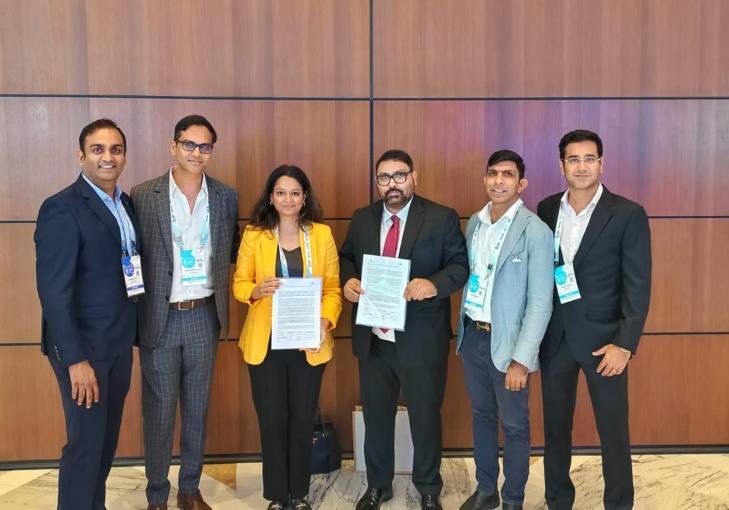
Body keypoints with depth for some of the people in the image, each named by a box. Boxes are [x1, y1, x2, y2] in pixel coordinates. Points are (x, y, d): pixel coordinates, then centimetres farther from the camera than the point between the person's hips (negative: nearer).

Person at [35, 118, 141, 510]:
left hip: (119, 342, 7)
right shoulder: (61, 208, -15)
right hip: (83, 345, -7)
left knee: (107, 437, 18)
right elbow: (53, 291, -19)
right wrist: (76, 360, -21)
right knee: (86, 440, 3)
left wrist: (131, 333, 6)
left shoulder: (126, 203, 7)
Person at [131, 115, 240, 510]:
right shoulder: (143, 196, -6)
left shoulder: (226, 197, 3)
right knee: (158, 411, 7)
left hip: (204, 316, 3)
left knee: (197, 409, 14)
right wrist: (138, 311, -9)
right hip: (159, 318, -3)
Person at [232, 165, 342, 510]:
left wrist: (325, 321, -15)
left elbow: (333, 288, 1)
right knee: (272, 421, 6)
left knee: (302, 420, 9)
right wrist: (258, 291, -19)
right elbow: (239, 284, 2)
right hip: (264, 343, 0)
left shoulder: (322, 234, 1)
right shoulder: (254, 234, -1)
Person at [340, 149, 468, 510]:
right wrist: (349, 279, -8)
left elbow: (461, 265, -7)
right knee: (376, 415, 17)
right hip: (373, 339, 4)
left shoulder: (442, 219, -6)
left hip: (421, 340, -3)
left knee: (425, 416, 12)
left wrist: (434, 284, -27)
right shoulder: (362, 219, 6)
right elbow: (346, 257, 15)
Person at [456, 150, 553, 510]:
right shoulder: (474, 223, 5)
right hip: (472, 334, 6)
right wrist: (463, 329, 6)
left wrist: (522, 359, -18)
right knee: (481, 416, 19)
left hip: (507, 342, -5)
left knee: (514, 425, 10)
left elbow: (540, 303, -16)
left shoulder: (535, 231, -14)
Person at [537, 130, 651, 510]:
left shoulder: (628, 215, -8)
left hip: (602, 337, -3)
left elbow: (638, 287, -9)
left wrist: (625, 344, -14)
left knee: (613, 431, 7)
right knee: (555, 426, 14)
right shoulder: (546, 210, 3)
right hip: (554, 336, 4)